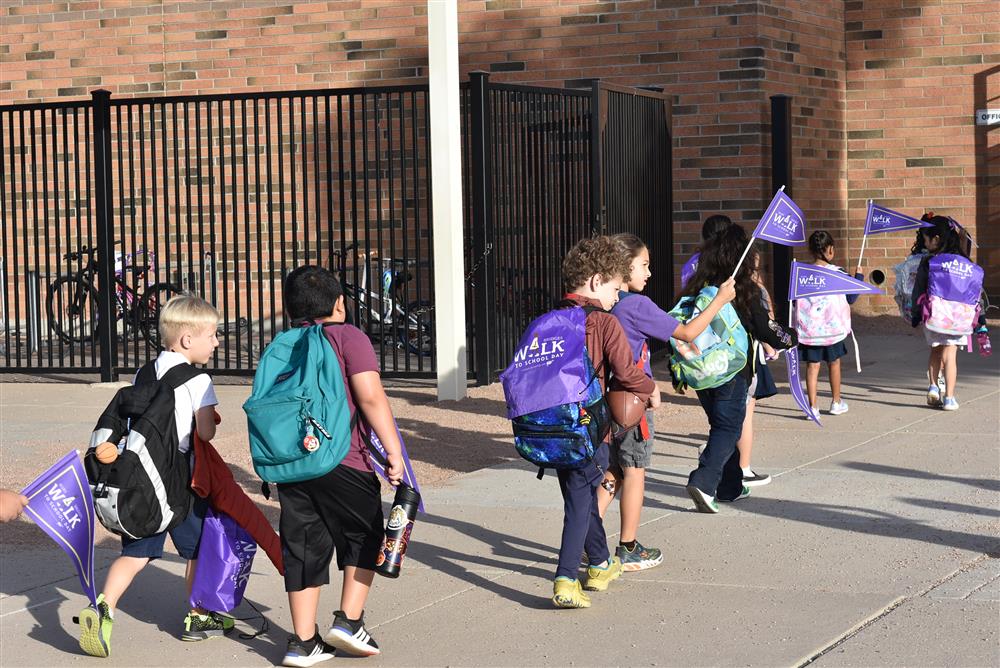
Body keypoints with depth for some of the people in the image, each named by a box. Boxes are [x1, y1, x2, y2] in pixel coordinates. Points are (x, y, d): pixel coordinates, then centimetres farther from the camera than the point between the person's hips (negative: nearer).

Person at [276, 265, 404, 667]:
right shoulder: (348, 337, -2)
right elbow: (371, 397, -12)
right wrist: (393, 450, -10)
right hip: (341, 461, -5)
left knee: (302, 547, 10)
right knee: (364, 535, 14)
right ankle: (349, 620, 6)